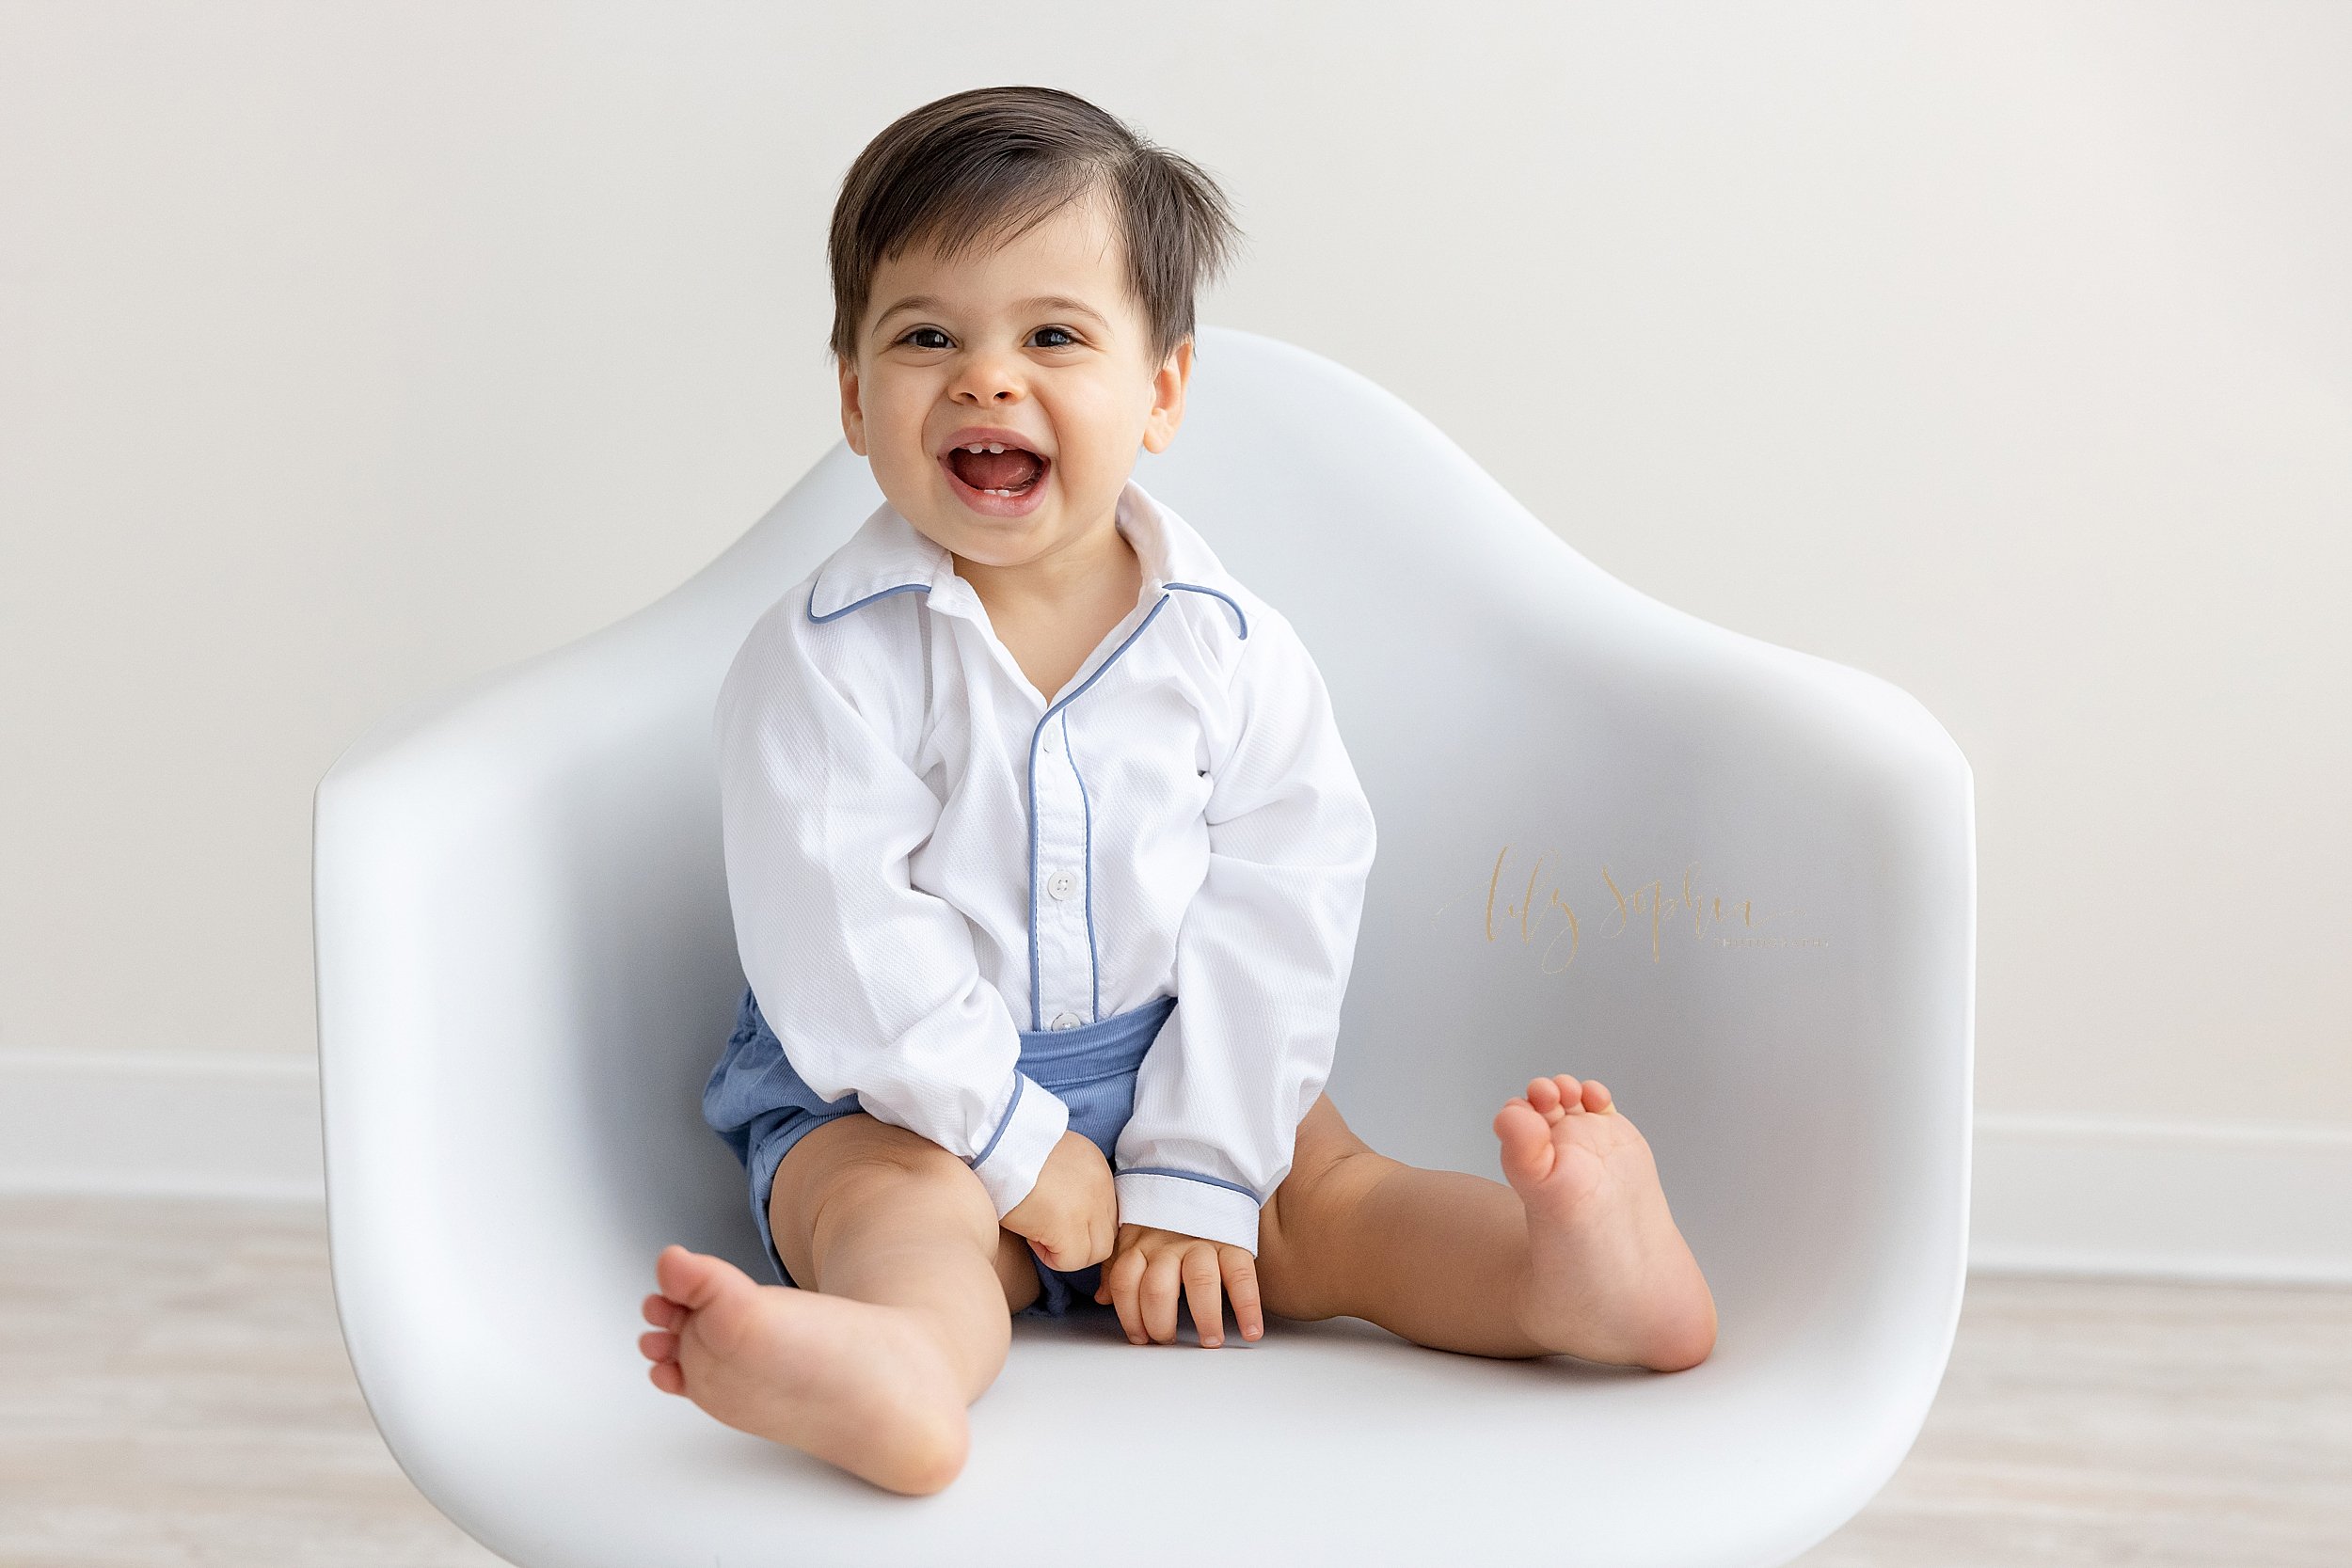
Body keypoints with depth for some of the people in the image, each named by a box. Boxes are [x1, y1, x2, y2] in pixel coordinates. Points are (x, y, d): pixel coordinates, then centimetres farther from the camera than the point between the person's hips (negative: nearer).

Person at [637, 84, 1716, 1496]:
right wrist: (1018, 1142, -17)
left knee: (1327, 1197, -18)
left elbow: (1268, 920, -6)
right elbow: (839, 934, -17)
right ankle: (900, 1366, -62)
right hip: (899, 1093, -4)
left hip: (1167, 1068, 4)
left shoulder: (1234, 649, -5)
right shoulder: (829, 658, -13)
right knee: (898, 1213, -32)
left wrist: (1195, 1177, -12)